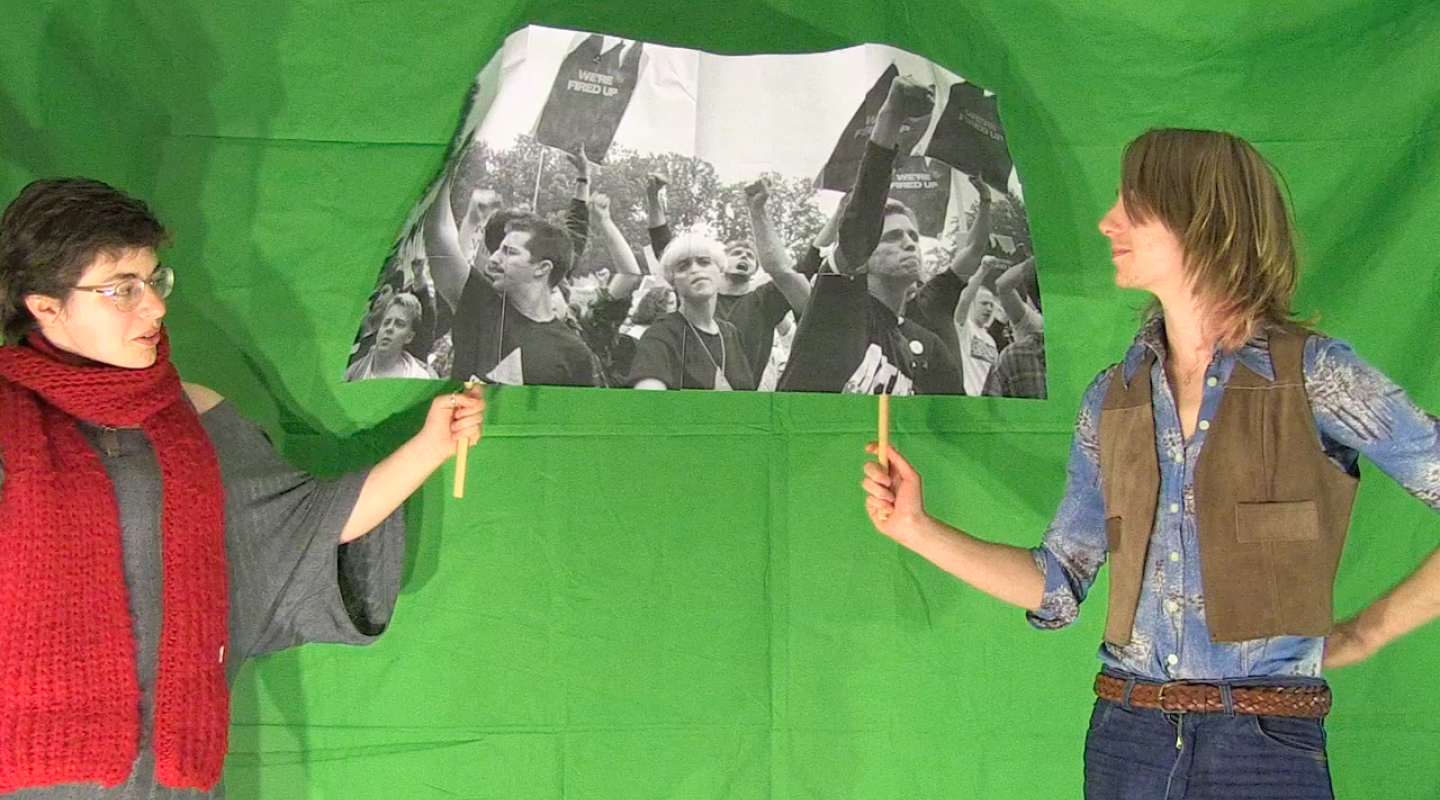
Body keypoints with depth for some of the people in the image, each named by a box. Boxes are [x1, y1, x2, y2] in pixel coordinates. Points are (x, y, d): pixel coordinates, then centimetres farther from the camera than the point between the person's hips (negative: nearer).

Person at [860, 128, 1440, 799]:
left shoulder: (1315, 375, -6)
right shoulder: (1112, 398, 8)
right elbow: (1056, 589, 11)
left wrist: (1365, 633, -4)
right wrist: (916, 528, 4)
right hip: (1126, 737, 4)